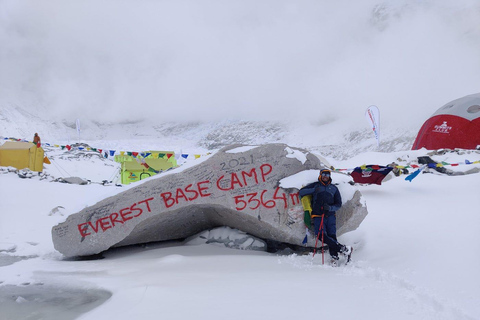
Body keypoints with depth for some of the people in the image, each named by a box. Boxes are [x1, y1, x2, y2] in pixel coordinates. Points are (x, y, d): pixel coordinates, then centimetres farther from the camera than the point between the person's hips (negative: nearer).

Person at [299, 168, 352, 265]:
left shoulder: (334, 188, 19)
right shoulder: (315, 185, 16)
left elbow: (338, 204, 17)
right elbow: (301, 192, 10)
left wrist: (330, 208, -4)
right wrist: (313, 190, -5)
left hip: (330, 215, 2)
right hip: (318, 216, -1)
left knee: (332, 236, -15)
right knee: (321, 235, -22)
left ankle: (334, 257, -16)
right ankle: (343, 249, -22)